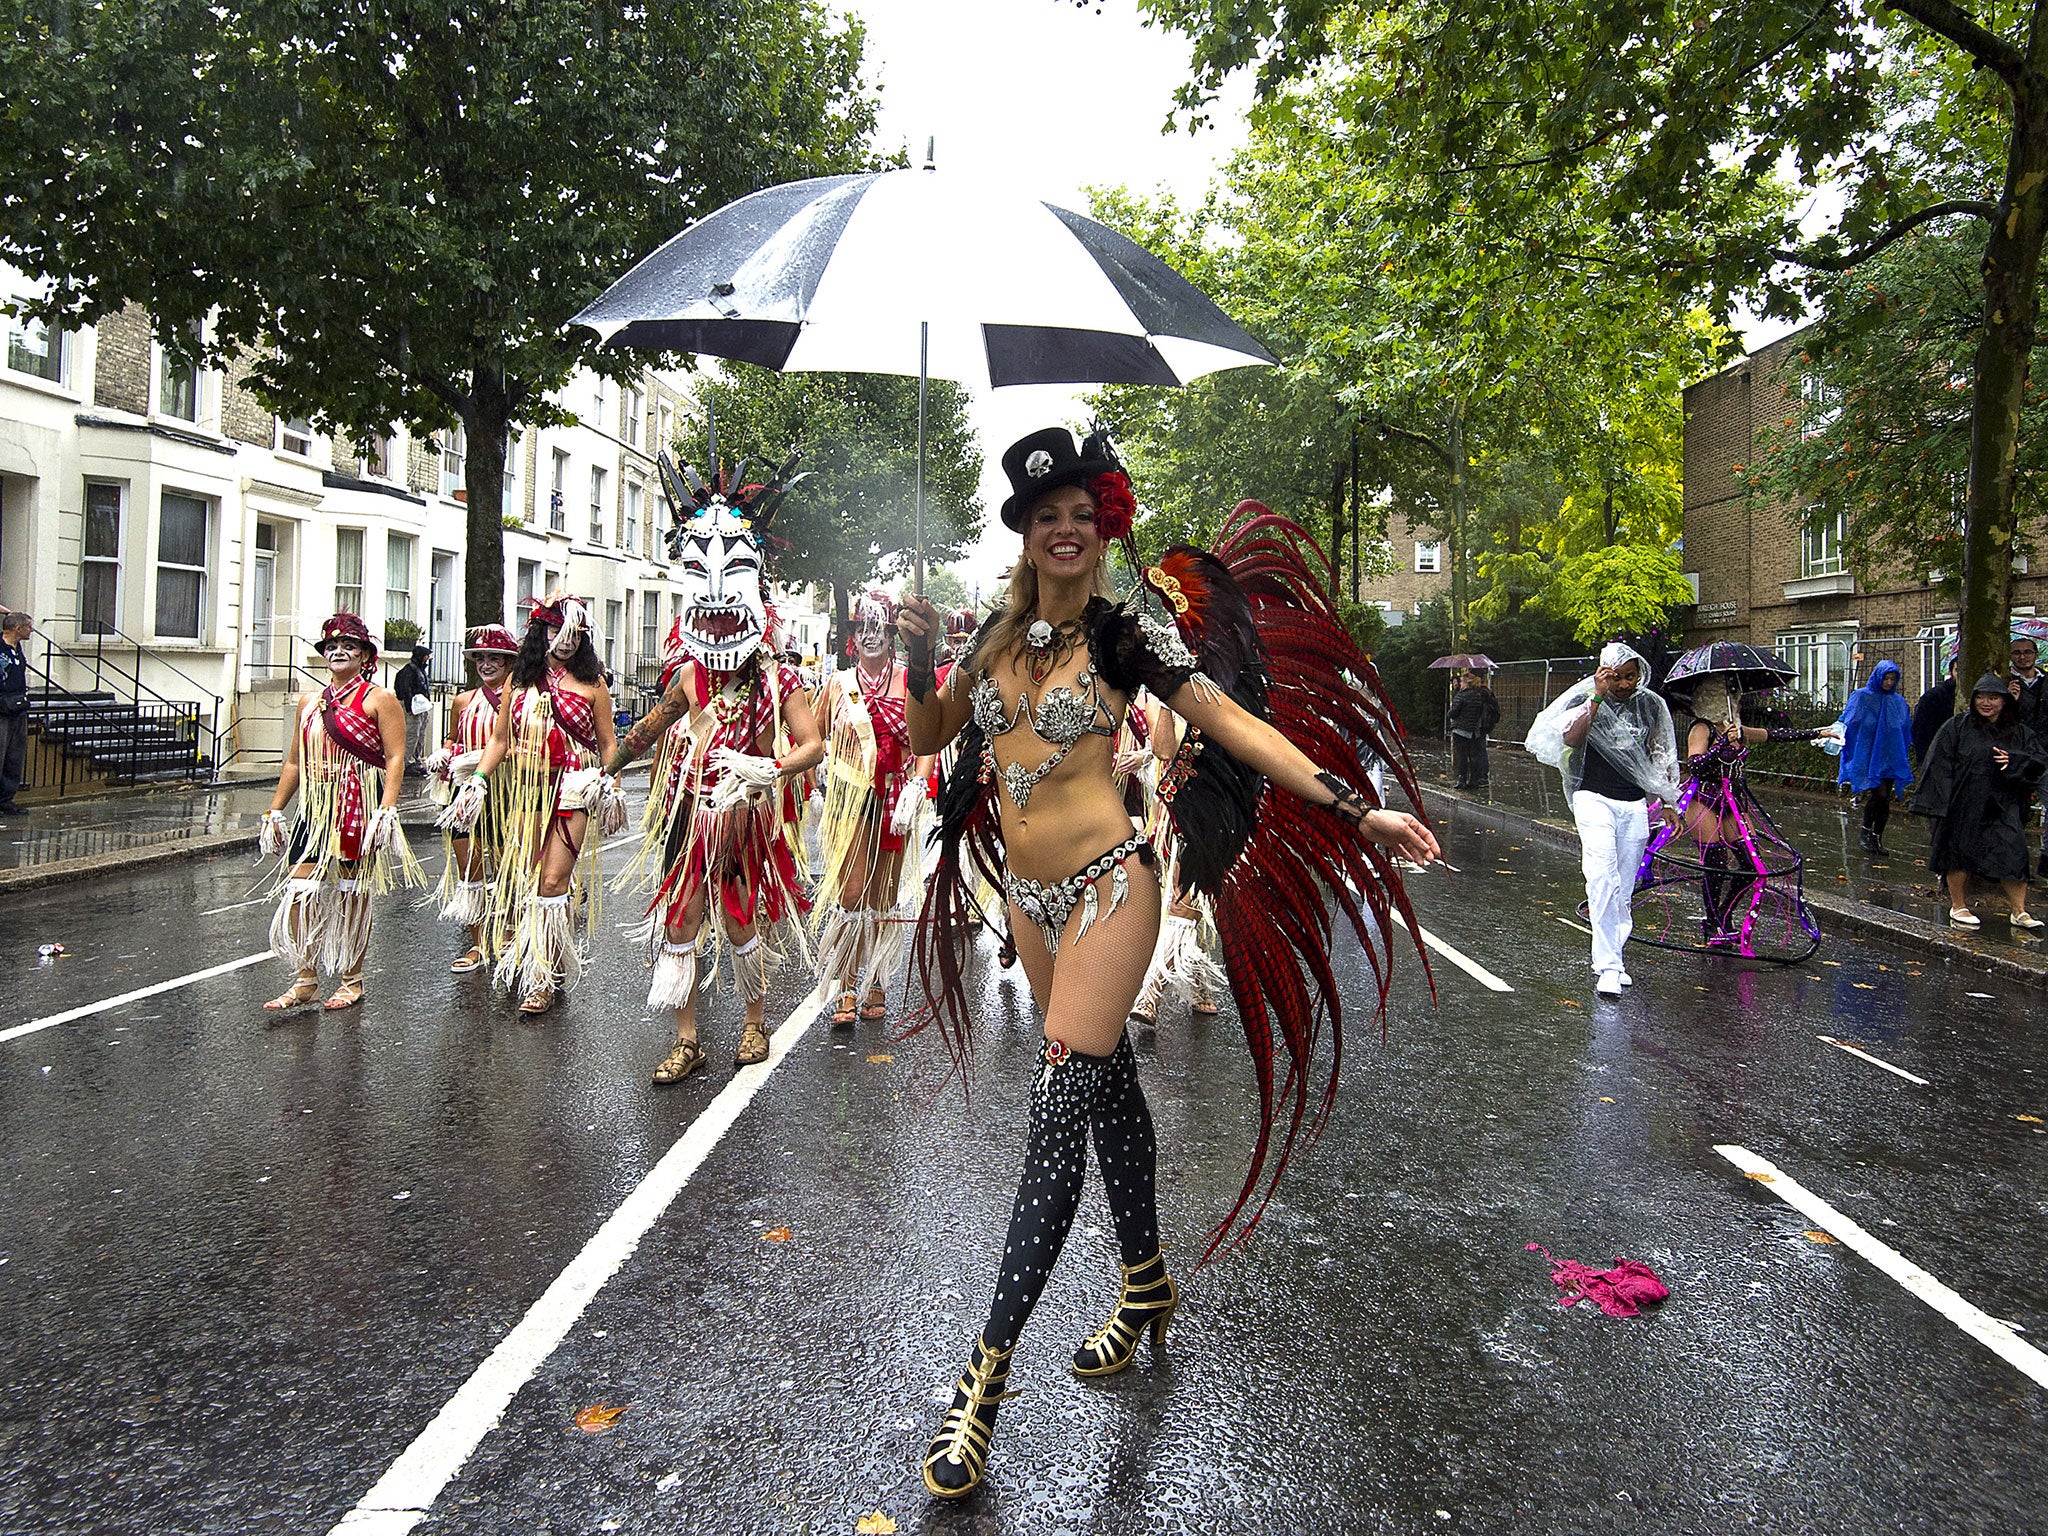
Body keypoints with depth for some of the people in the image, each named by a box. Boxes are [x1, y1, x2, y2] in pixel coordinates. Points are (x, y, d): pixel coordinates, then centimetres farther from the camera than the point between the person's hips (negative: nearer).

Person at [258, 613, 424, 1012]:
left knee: (352, 891, 3)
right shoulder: (309, 702, 16)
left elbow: (394, 758, -9)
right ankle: (305, 980, 7)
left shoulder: (379, 700, -2)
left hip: (359, 806, -5)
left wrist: (386, 810, -20)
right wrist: (275, 811, 16)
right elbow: (295, 762, 20)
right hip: (315, 806, 5)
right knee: (298, 887, -3)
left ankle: (352, 980, 15)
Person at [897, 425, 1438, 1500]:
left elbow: (1233, 722, -11)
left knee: (1060, 1109, -10)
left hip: (1104, 886, -6)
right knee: (1106, 1087, 18)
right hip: (1026, 894, 6)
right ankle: (1146, 1286, 36)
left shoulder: (1126, 625, -7)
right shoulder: (1000, 636, 9)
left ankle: (987, 1371, -5)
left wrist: (1352, 807, -18)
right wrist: (919, 659, -2)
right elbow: (928, 737, 16)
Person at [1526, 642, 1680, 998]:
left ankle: (1610, 959, 16)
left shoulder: (1651, 706, 9)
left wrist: (1666, 803, 17)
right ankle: (1607, 966, -21)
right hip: (1594, 799, -4)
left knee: (1623, 888, 6)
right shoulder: (1586, 700, -2)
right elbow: (1570, 738, -21)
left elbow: (1660, 759, 18)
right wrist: (1597, 698, -24)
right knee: (1602, 878, -21)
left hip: (1635, 806, 4)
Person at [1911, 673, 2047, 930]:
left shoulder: (2020, 734, 12)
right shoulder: (1957, 728, 1)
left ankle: (2020, 911, 0)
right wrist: (1941, 805, -12)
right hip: (1962, 807, -2)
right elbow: (1940, 764, -4)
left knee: (2012, 853, -7)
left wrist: (2014, 761, -13)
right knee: (1959, 851, 3)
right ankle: (1958, 906, 18)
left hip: (2002, 807, 2)